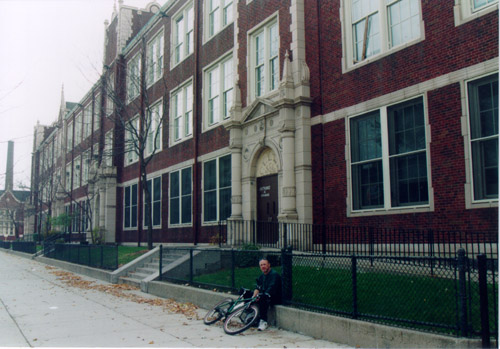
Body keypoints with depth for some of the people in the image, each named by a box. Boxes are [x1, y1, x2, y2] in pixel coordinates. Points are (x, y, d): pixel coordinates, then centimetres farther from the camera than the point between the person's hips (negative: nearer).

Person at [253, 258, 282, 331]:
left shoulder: (274, 275, -13)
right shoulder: (261, 276, 15)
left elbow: (271, 289, -25)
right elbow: (258, 288, 8)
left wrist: (260, 296, -34)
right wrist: (254, 296, -14)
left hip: (275, 299, -8)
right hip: (263, 296, 8)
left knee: (263, 299, -36)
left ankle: (264, 322, -30)